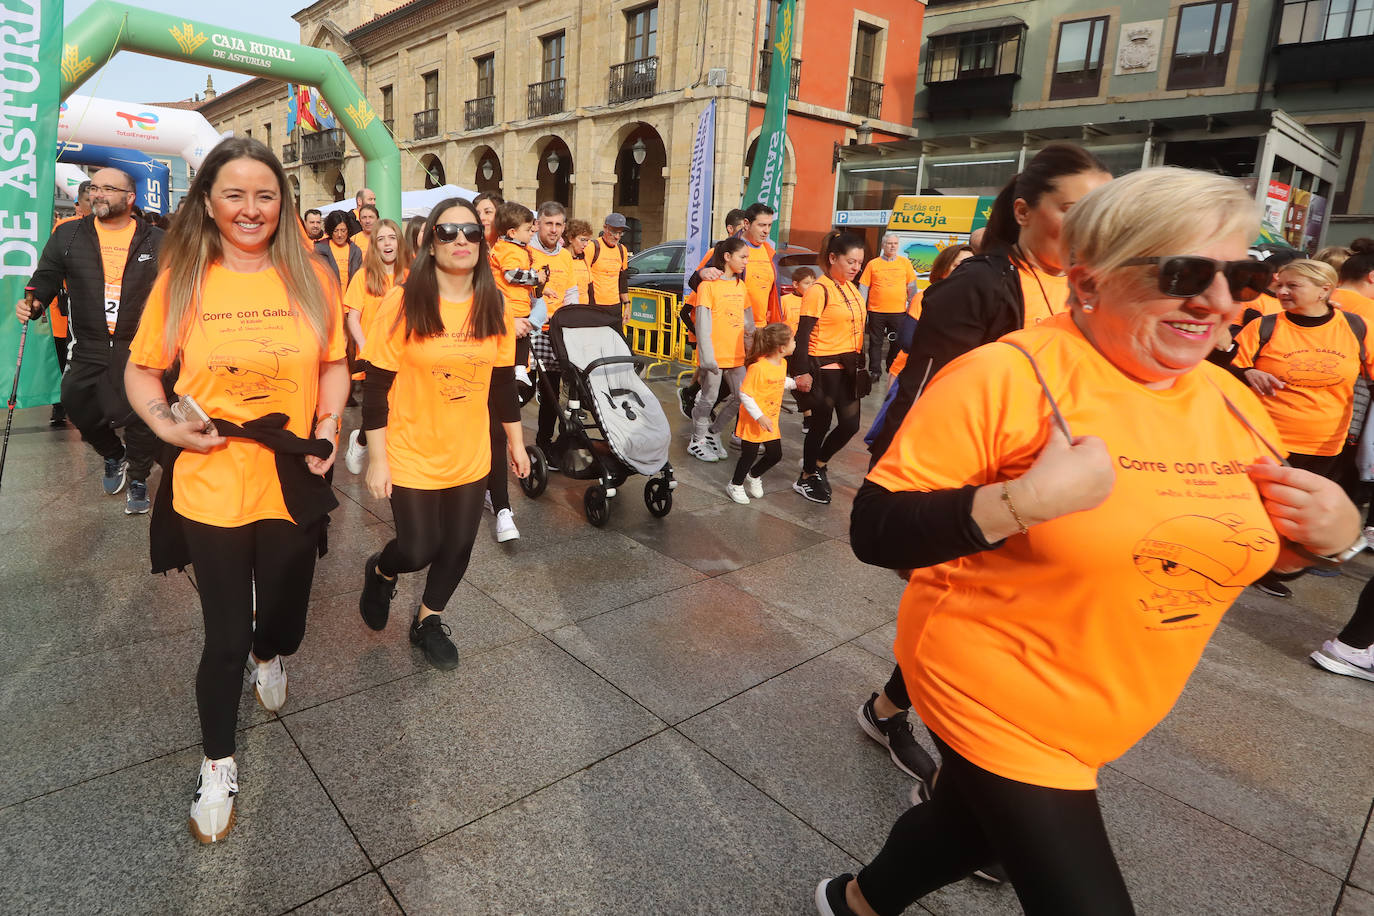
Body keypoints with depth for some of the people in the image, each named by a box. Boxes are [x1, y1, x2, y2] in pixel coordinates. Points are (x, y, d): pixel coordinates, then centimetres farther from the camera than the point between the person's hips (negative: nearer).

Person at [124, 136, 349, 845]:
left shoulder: (311, 277, -1)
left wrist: (329, 424, -7)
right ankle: (217, 765, 35)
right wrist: (167, 426, -12)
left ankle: (268, 657, 58)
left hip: (293, 486, 2)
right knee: (224, 639, 9)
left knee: (283, 623, 18)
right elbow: (141, 369, 5)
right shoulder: (182, 278, -4)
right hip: (211, 487, -1)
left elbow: (333, 363, 8)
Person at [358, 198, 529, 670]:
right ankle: (380, 571, 41)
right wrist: (377, 459, -11)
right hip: (412, 455, -4)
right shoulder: (403, 303, -13)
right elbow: (377, 387, -11)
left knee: (458, 547, 12)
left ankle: (428, 621, 38)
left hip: (470, 456, 4)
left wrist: (515, 441, 11)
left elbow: (503, 380, 8)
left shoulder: (492, 305, -1)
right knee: (419, 549, 4)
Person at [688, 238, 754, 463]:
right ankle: (697, 442, 20)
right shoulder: (709, 285, -9)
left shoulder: (741, 286, 12)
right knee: (708, 399, 3)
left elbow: (748, 322, 16)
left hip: (736, 354, 7)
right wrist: (707, 356, -19)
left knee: (741, 396, 8)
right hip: (714, 355, -7)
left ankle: (713, 433, 26)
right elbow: (703, 323, -13)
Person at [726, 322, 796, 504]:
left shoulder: (782, 363, 2)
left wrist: (795, 383, 7)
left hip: (771, 421, 8)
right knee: (749, 455, 4)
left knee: (775, 454, 12)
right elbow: (745, 395, -24)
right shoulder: (758, 367, -25)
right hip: (753, 421, -8)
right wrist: (759, 417, -27)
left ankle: (754, 476, 39)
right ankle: (735, 485, 27)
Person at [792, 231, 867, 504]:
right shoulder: (819, 290, -12)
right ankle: (807, 478, 22)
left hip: (849, 367, 7)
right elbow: (803, 334, -15)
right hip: (824, 368, -7)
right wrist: (803, 372, -19)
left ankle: (818, 464, 32)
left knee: (850, 424, 9)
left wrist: (860, 364, 18)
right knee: (821, 424, 4)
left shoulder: (852, 289, 11)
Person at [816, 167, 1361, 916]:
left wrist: (1331, 533, -7)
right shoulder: (1006, 376, -22)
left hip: (1103, 720, 7)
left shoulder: (1230, 402, 0)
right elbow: (874, 532, -23)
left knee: (971, 828, 26)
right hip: (994, 705, -7)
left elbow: (1251, 552, 13)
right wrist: (1028, 498, -34)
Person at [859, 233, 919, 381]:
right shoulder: (873, 264, 2)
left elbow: (912, 287, 11)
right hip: (876, 311, -1)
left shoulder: (905, 262, 7)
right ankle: (875, 371, 16)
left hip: (898, 311, 1)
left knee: (898, 342, 8)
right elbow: (863, 287, 3)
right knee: (875, 342, 4)